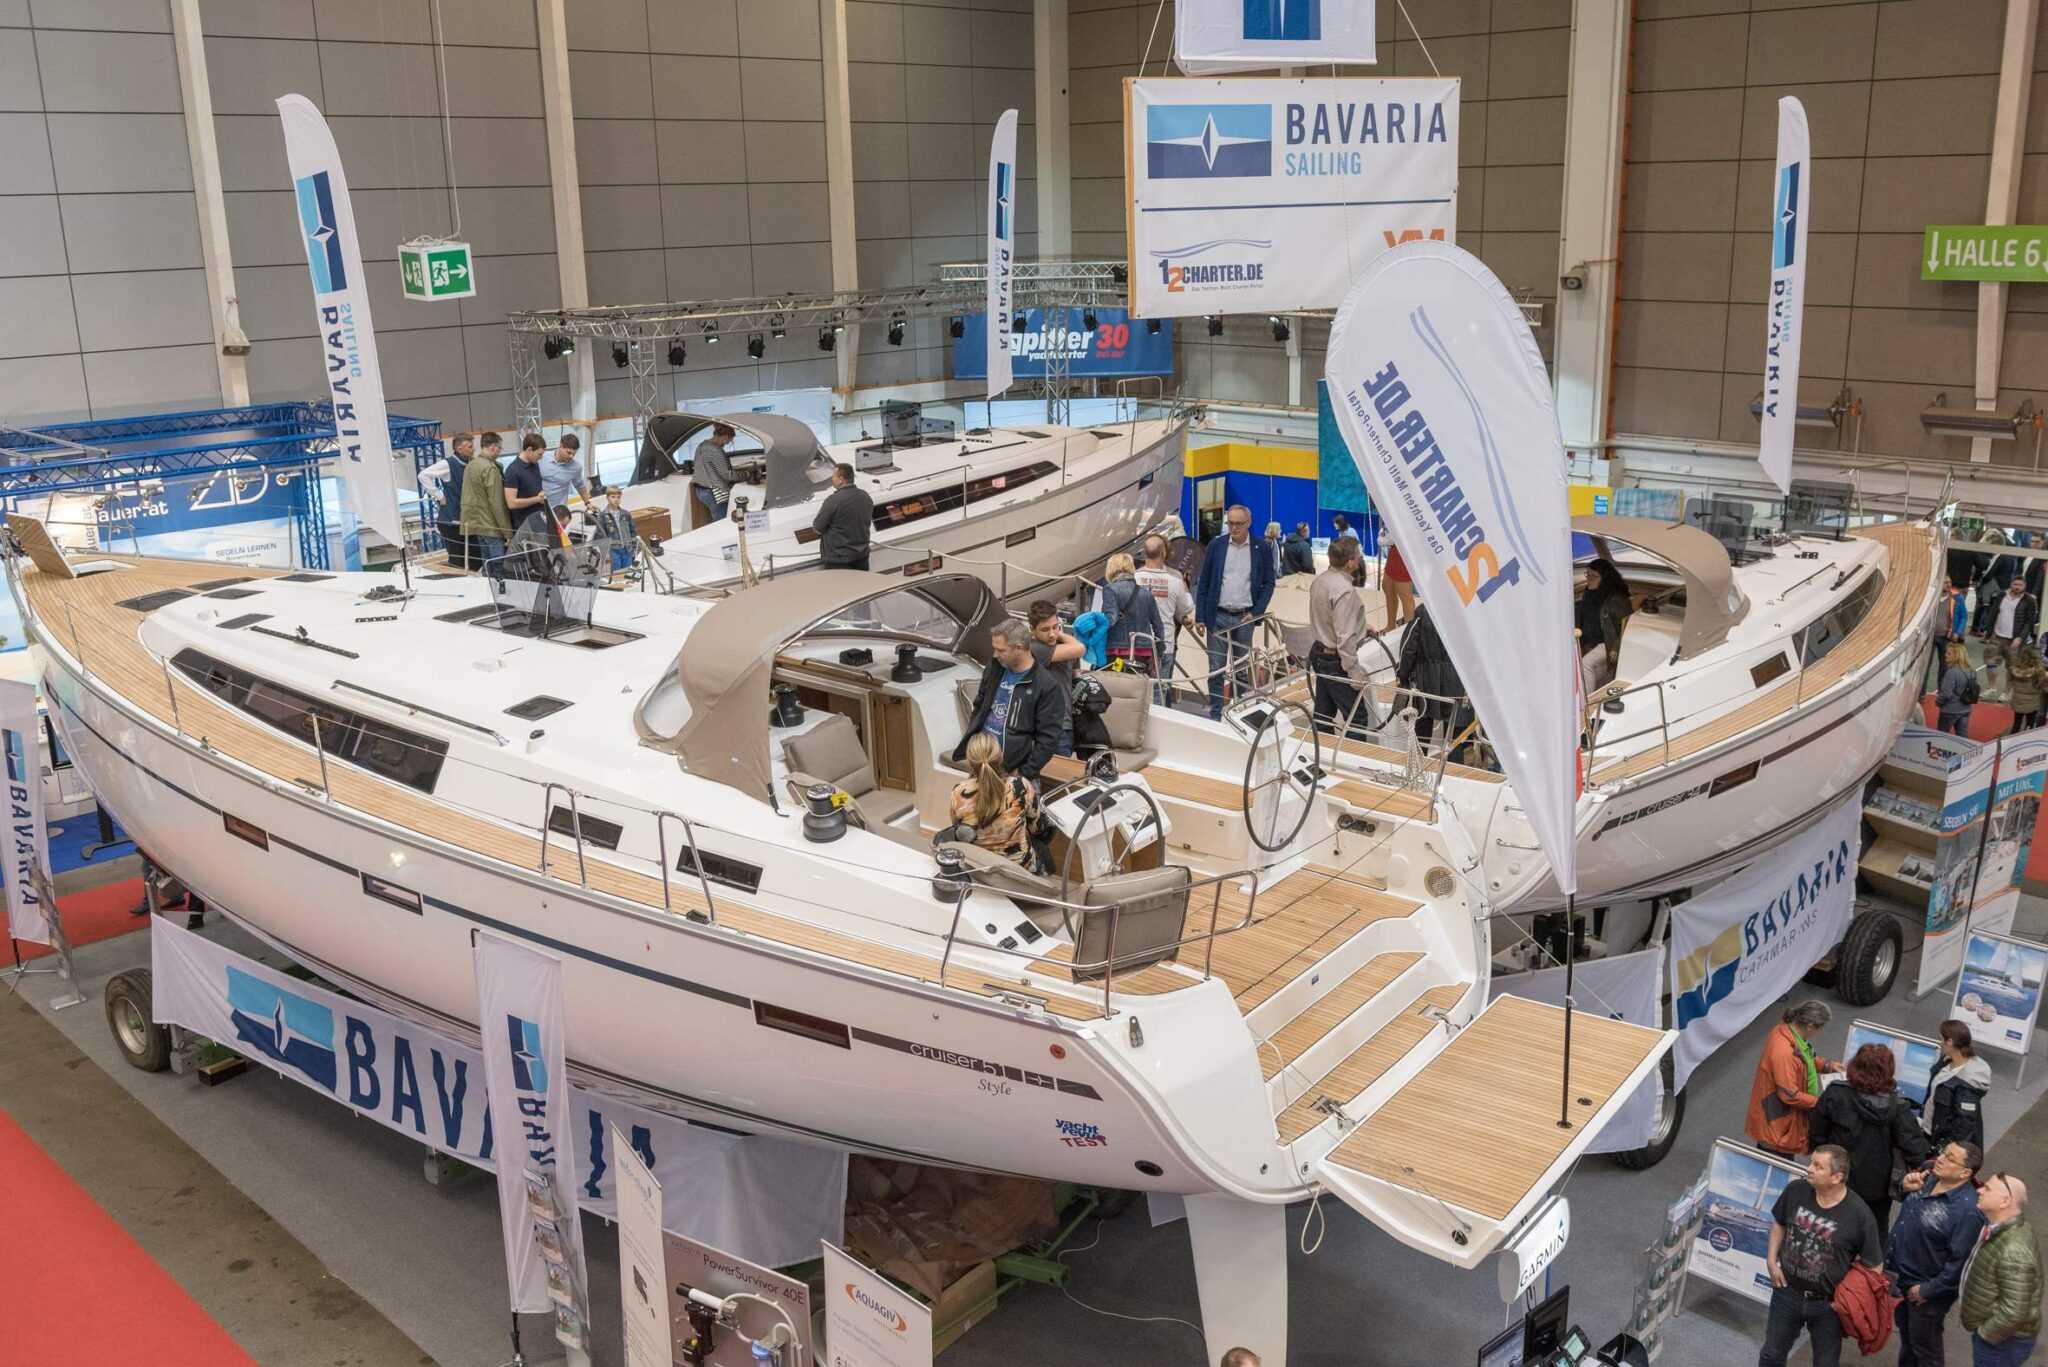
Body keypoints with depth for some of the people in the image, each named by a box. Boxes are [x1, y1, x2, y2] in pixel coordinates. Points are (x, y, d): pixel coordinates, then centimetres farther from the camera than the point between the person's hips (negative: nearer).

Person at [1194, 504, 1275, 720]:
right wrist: (1200, 617, -1)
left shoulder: (1261, 549, 0)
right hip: (1218, 616, 0)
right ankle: (1215, 715, 7)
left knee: (1243, 669, 8)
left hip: (1245, 617, 0)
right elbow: (1203, 583, 4)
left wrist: (1256, 612, -6)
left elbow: (1268, 583, 4)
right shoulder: (1216, 546, 2)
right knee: (1216, 669, 1)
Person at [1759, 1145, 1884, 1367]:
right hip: (1788, 1291, 3)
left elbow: (1872, 1266, -11)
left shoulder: (1859, 1214, -23)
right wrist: (1771, 1260, 0)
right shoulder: (1795, 1190, -13)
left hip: (1827, 1304, -3)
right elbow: (1779, 1223, 7)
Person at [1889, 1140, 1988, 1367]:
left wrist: (1927, 1290, -19)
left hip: (1926, 1290, -7)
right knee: (1905, 1334, 29)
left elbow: (1961, 1262, -27)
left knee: (1924, 1347, 16)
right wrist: (1907, 1188, -6)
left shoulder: (1968, 1210, -31)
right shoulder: (1928, 1179, -6)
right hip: (1901, 1276, 7)